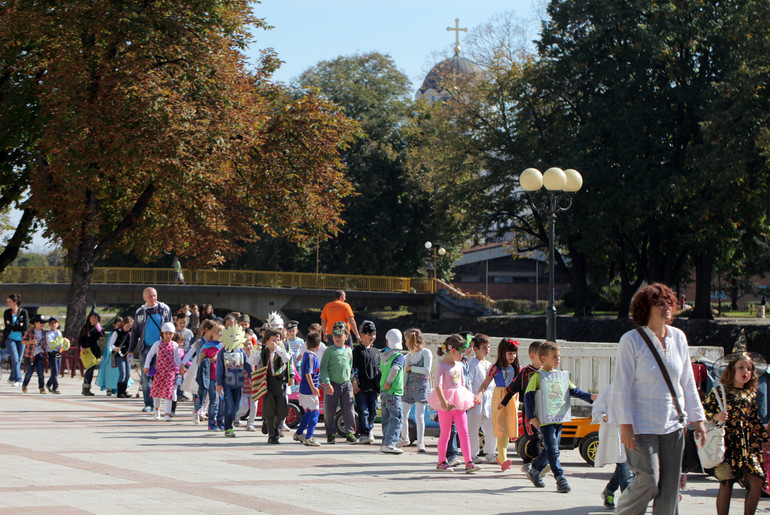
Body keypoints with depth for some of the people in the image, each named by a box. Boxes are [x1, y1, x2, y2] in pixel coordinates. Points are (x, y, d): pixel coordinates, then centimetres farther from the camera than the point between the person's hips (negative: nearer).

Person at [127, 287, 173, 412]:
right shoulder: (140, 312, 11)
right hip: (145, 348, 2)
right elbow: (135, 332, 16)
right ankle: (148, 404, 3)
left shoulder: (164, 309, 6)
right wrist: (131, 350, 11)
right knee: (146, 377, -1)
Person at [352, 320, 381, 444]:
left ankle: (369, 429, 21)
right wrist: (355, 383, -11)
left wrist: (379, 385, 16)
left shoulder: (376, 352, 17)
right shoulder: (357, 350, 0)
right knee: (363, 411, -10)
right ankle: (364, 433, -7)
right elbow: (353, 368, -3)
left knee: (373, 411, 4)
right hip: (361, 387, -5)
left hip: (373, 387, 5)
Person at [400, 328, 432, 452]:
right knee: (403, 415, 5)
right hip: (409, 386, 6)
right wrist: (402, 388, 3)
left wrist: (412, 368, -6)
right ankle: (404, 438, 26)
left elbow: (427, 370, -13)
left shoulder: (426, 353, -1)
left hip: (421, 386, -6)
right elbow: (405, 373, 14)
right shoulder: (409, 356, 16)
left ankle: (420, 443, -8)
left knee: (419, 416, -12)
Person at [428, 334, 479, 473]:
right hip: (445, 404, -6)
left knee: (464, 433, -1)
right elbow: (438, 386, -19)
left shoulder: (459, 365, 14)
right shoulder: (441, 365, -9)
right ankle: (441, 462, 13)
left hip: (459, 403, 6)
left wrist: (467, 399, 16)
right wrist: (443, 402, -30)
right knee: (445, 434, 1)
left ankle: (469, 462, -2)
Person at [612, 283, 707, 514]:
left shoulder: (678, 337, 7)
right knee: (648, 481, -10)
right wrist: (625, 424, -14)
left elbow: (688, 382, 14)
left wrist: (697, 418, 12)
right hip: (643, 424, -5)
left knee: (670, 486, 3)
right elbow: (622, 387, -9)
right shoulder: (631, 340, -8)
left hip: (673, 424, 5)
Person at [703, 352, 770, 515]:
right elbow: (703, 411, -3)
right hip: (727, 444, -5)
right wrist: (716, 416, -21)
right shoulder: (719, 392, -2)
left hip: (748, 445, 5)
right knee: (726, 484, -6)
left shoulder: (750, 394, 15)